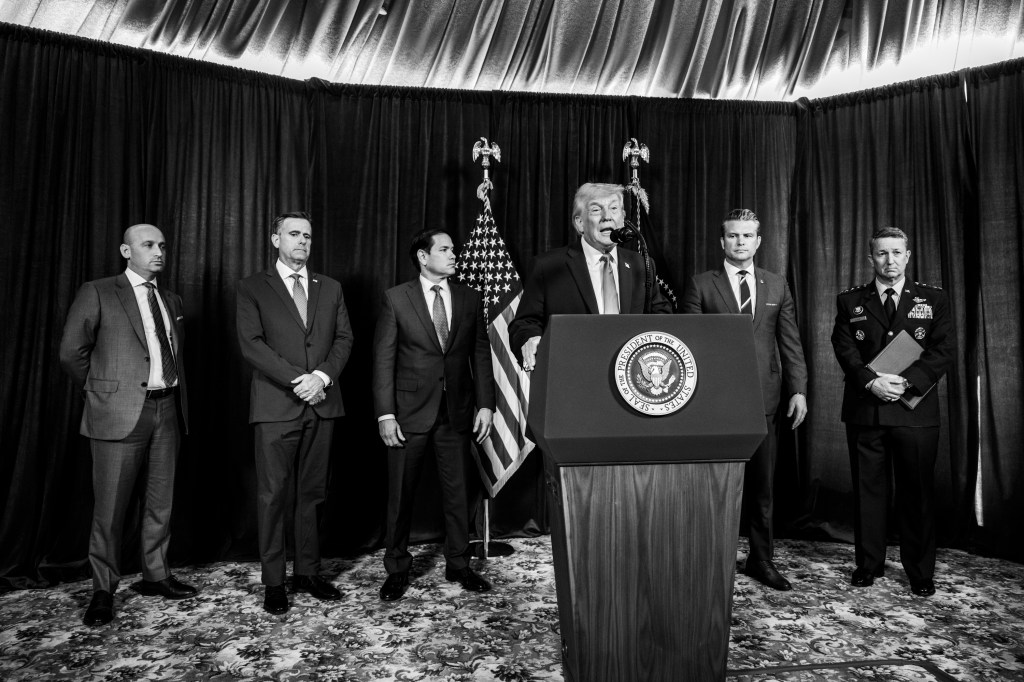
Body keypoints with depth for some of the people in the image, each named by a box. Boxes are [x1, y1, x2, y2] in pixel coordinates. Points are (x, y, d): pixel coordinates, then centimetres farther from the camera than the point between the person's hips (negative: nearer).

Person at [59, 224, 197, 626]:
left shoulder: (172, 302, 15)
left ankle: (155, 575, 25)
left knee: (160, 502, 12)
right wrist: (102, 393, 3)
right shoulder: (98, 293, -1)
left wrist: (178, 400, 12)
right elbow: (71, 352, -2)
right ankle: (103, 590, 15)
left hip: (168, 411, 5)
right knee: (110, 506, 1)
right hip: (121, 413, -5)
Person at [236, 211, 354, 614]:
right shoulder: (253, 288, 5)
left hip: (322, 403, 3)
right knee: (274, 494, 1)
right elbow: (251, 343, -6)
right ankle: (273, 582, 11)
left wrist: (322, 375, -10)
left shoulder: (330, 289, 16)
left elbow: (344, 338, 8)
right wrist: (296, 380, -14)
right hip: (276, 406, -3)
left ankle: (308, 573, 19)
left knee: (312, 493, 8)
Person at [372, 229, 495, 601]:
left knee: (458, 491, 10)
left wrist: (485, 404, 0)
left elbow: (481, 354, 8)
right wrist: (385, 413, -11)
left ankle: (458, 564, 27)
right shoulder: (396, 298, -2)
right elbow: (383, 358, -4)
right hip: (410, 411, -2)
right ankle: (397, 569, 24)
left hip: (456, 411, 3)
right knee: (401, 494, 7)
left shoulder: (469, 298, 7)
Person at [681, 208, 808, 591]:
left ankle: (761, 560, 24)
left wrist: (798, 389, 0)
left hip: (764, 397, 3)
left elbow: (791, 343, 9)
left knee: (762, 484, 11)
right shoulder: (700, 285, 3)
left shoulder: (777, 286, 12)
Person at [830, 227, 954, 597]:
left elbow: (944, 348, -1)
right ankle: (868, 564, 20)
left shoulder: (934, 299, 9)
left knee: (917, 492, 6)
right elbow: (845, 349, -1)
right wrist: (872, 382, -17)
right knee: (867, 490, 7)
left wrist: (907, 381, -15)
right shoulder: (849, 301, 9)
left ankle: (921, 572, 21)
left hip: (915, 410, 0)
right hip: (865, 410, 0)